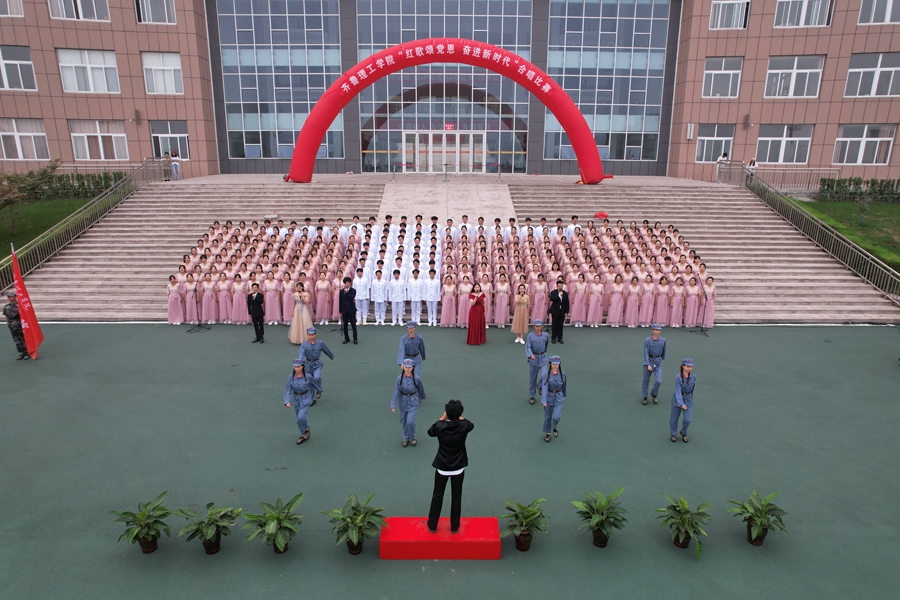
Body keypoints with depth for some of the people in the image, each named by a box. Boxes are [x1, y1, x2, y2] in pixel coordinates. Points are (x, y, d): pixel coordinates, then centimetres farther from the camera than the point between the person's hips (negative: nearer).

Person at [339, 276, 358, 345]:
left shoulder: (353, 291, -3)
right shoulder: (341, 291, 5)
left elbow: (352, 298, -19)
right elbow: (340, 301, 6)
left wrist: (347, 292, -23)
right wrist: (340, 311, 4)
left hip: (351, 310, -3)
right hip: (344, 310, 3)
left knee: (353, 325, 1)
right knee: (345, 325, 8)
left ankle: (355, 339, 8)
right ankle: (346, 338, 18)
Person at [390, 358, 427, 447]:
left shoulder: (416, 378, -21)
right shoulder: (399, 378, -18)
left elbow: (420, 388, -1)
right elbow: (396, 392, -16)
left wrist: (422, 397, 17)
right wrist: (393, 406, -20)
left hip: (413, 401, -2)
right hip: (403, 400, 2)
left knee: (410, 422, -6)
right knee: (403, 420, 15)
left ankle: (412, 437, 24)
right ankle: (406, 438, 37)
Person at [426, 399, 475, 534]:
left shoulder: (440, 426, -20)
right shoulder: (464, 426, -19)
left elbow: (430, 432, 4)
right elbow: (471, 425, 7)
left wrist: (442, 418, 5)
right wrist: (459, 417, 17)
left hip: (442, 467, 0)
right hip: (458, 467, 0)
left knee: (437, 495, 16)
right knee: (456, 496, 16)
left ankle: (432, 525, 27)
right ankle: (454, 527, 27)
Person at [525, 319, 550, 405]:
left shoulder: (546, 336, -5)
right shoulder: (530, 336, -10)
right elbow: (528, 348, -19)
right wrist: (531, 355, -38)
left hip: (543, 359, 1)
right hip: (533, 358, -1)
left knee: (544, 376, -15)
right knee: (532, 378, 8)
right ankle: (532, 396, 23)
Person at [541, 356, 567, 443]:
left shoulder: (562, 373, -12)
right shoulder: (546, 374, -18)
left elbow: (563, 384, 6)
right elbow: (544, 387, -26)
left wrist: (564, 395, 22)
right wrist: (544, 401, -36)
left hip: (558, 398, 1)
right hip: (549, 397, -1)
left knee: (556, 417, -11)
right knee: (548, 416, 13)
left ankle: (554, 427, 24)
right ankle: (547, 433, 36)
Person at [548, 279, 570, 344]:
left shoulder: (565, 293, 5)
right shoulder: (553, 292, -2)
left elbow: (567, 303, 7)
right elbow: (551, 299, -21)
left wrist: (566, 312, 2)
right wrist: (559, 295, -23)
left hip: (562, 312, 2)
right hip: (555, 311, -2)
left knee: (560, 325, 6)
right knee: (554, 325, 2)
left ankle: (560, 338, 15)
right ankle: (553, 338, 10)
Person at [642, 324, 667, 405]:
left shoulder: (663, 340, -6)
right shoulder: (647, 340, -13)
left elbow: (663, 350, 12)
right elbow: (646, 353, -15)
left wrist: (662, 358, 27)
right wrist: (648, 365, -22)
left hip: (658, 362, 2)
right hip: (648, 361, -2)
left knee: (659, 381, -7)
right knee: (646, 380, 8)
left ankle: (654, 394, 19)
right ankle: (644, 397, 24)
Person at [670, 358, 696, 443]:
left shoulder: (693, 377, -10)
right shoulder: (678, 377, -21)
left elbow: (692, 389, 6)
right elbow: (678, 391, -24)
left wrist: (691, 400, 17)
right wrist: (681, 404, -33)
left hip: (688, 399, 2)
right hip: (678, 399, -2)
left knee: (687, 420, -2)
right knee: (674, 419, 12)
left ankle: (684, 433, 28)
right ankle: (672, 434, 36)